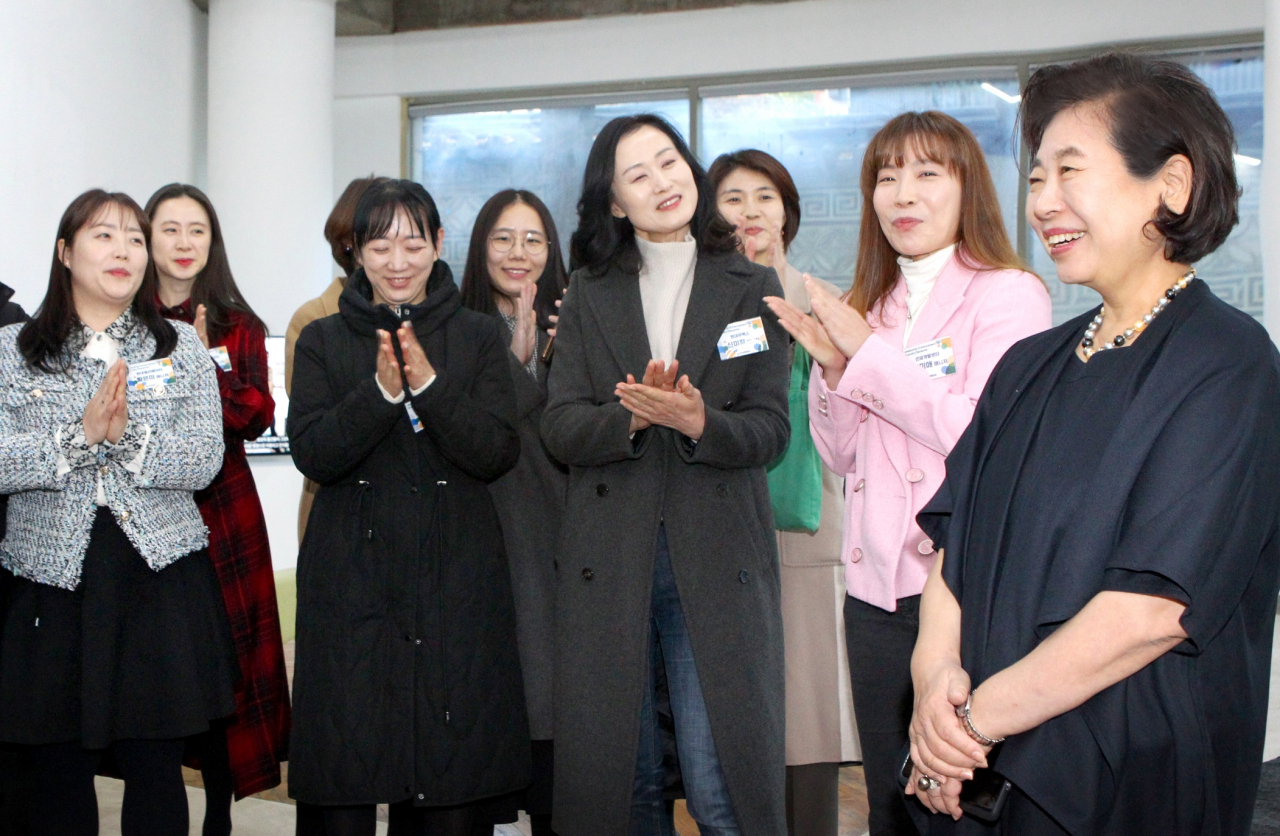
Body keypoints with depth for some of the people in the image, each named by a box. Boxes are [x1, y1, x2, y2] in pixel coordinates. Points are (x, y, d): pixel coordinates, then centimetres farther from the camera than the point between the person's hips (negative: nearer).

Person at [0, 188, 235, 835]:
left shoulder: (181, 347, 8)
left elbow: (204, 461, -3)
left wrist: (129, 434, -18)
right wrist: (81, 434, -18)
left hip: (161, 580, 0)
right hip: (52, 580, 0)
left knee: (156, 769, 4)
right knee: (59, 772, 8)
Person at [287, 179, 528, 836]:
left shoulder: (480, 338, 9)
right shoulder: (322, 341, 10)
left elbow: (497, 453, -3)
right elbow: (312, 454, -3)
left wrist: (428, 384, -15)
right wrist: (381, 391, -17)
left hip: (456, 580, 0)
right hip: (353, 578, 0)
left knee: (455, 779, 0)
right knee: (345, 772, -1)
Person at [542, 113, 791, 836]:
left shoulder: (752, 288, 8)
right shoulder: (589, 295, 11)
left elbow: (770, 431, 0)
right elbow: (560, 427, 1)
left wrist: (697, 422, -20)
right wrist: (630, 417, -18)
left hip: (717, 558, -1)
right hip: (609, 562, 2)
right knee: (622, 778, 8)